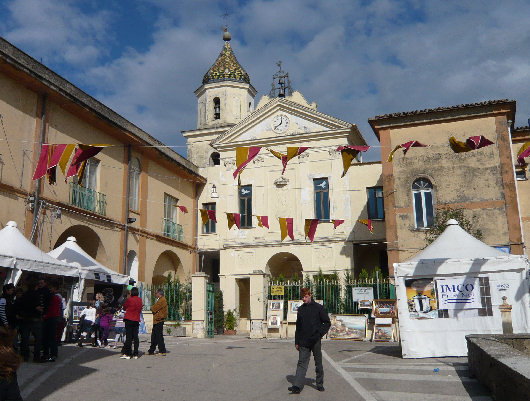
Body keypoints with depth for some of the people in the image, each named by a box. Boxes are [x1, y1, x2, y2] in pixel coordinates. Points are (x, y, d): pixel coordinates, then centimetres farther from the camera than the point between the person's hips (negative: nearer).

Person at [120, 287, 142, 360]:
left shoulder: (129, 299, -10)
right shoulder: (140, 300, 4)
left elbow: (124, 307, 3)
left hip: (129, 319, -4)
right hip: (136, 320, 4)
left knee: (129, 337, -1)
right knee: (135, 337, 7)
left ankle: (127, 354, 0)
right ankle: (135, 354, 8)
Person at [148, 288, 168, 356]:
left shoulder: (162, 300, -14)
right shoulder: (159, 300, 21)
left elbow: (154, 309, -16)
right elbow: (154, 309, 21)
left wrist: (152, 308, 3)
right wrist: (153, 308, 2)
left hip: (159, 320, -11)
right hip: (157, 320, 11)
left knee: (159, 336, -8)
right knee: (154, 336, 15)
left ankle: (162, 351, -4)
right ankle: (151, 351, 23)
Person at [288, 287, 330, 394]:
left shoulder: (319, 308, -1)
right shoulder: (300, 309, 12)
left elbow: (327, 323, 1)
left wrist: (319, 334, -11)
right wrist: (296, 341, 13)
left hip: (315, 341, -3)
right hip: (303, 342, 3)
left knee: (318, 363, 8)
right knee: (301, 363, -5)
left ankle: (320, 384, 22)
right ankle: (297, 386, -13)